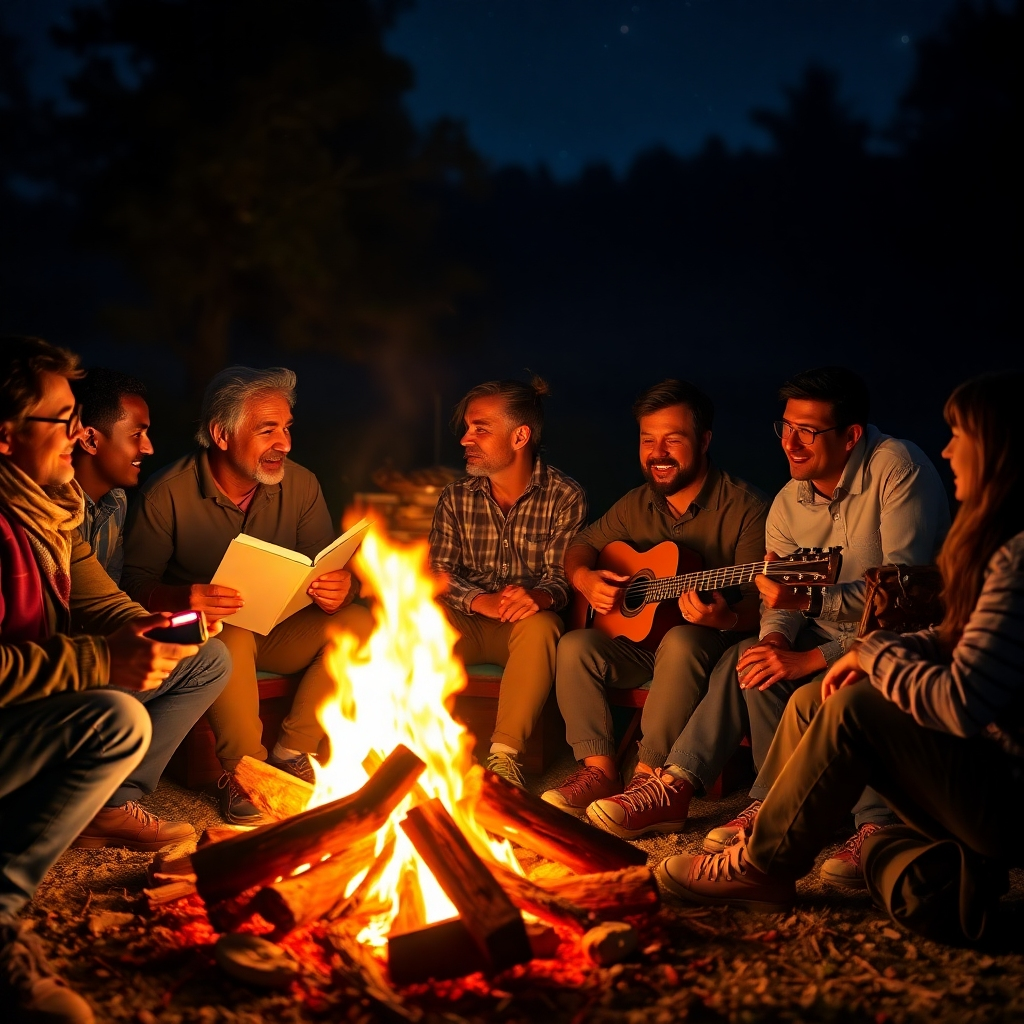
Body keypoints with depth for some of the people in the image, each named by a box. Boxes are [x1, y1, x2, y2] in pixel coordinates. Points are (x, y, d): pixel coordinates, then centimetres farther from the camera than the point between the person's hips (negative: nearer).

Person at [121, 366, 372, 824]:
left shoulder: (301, 485, -5)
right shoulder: (167, 494, -15)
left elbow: (327, 564, -2)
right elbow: (134, 581, -13)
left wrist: (342, 587, -29)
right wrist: (181, 598, -37)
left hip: (279, 629, 4)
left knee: (358, 623, -23)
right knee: (232, 640, -39)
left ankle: (291, 753, -9)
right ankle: (241, 769, -16)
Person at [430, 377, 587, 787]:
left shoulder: (564, 497, -3)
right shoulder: (456, 498, 6)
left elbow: (561, 576, -9)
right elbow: (438, 572, -2)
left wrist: (538, 596, -35)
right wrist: (482, 601, -24)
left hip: (527, 624, -2)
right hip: (467, 623, 2)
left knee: (541, 625, -37)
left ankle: (503, 755, -34)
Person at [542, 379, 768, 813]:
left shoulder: (743, 507, -12)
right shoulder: (636, 505, 7)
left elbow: (757, 604, -16)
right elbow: (581, 546, 18)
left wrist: (725, 619, -39)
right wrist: (584, 578, -6)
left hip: (713, 642, -6)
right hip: (639, 635, 6)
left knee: (682, 642, -37)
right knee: (575, 646, -18)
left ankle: (649, 777, -30)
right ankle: (600, 770, -15)